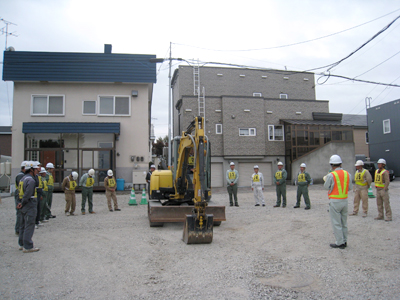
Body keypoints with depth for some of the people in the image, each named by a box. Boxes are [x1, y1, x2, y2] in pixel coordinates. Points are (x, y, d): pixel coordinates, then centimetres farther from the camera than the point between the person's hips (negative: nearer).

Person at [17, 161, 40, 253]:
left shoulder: (23, 179, 15)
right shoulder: (31, 180, -17)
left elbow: (19, 192, 14)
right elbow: (27, 195, -23)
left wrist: (20, 203, 6)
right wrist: (22, 204, -11)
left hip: (24, 207, 10)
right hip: (30, 207, -10)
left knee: (23, 226, 17)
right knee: (29, 226, -5)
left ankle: (22, 244, 26)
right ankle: (27, 247, -1)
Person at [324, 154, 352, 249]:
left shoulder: (331, 175, -15)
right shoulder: (347, 174, 2)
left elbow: (326, 186, -4)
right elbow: (350, 186, 8)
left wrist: (326, 180, 15)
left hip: (335, 201, -6)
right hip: (345, 200, 6)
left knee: (336, 223, 3)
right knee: (344, 222, 16)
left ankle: (340, 243, 7)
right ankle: (344, 241, 24)